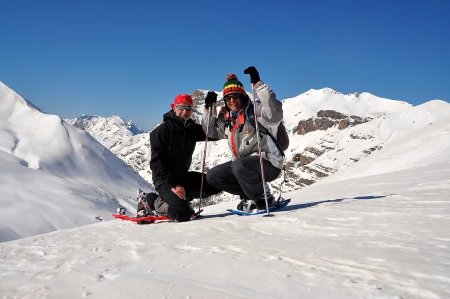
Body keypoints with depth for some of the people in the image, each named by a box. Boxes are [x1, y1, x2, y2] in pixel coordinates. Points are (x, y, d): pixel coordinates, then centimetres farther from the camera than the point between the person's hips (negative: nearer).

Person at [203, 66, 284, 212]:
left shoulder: (255, 110, -12)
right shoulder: (227, 119, 10)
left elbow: (275, 113, -32)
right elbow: (212, 132, 22)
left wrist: (258, 84, -33)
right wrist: (210, 109, 8)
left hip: (268, 164, -8)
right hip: (242, 163, 8)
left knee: (239, 165, -36)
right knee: (213, 176, 1)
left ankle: (263, 198, -11)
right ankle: (250, 195, 4)